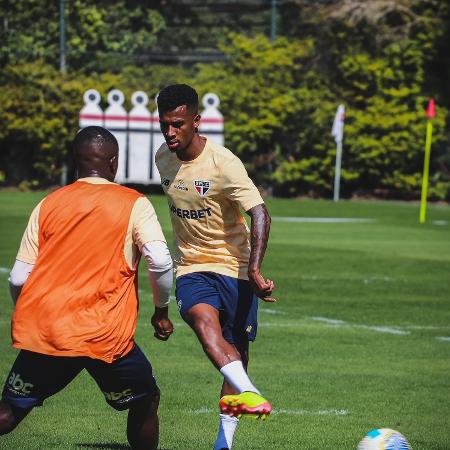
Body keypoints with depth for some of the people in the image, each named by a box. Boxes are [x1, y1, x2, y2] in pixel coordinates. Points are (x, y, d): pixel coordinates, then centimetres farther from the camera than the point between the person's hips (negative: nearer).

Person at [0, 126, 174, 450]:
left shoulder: (49, 204, 11)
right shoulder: (134, 204, 3)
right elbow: (160, 262, -10)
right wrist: (162, 310, 7)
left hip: (41, 332, 3)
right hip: (105, 335, -3)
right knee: (145, 402, 20)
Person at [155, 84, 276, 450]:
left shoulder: (223, 163, -18)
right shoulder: (164, 158, 2)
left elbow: (260, 215, -26)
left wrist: (255, 270, -40)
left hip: (235, 267, -3)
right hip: (192, 268, 3)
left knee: (237, 351, 2)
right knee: (203, 318, -29)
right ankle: (248, 394, -49)